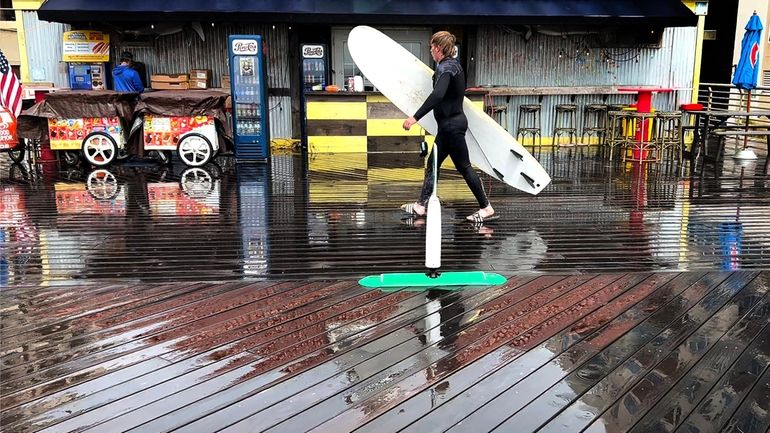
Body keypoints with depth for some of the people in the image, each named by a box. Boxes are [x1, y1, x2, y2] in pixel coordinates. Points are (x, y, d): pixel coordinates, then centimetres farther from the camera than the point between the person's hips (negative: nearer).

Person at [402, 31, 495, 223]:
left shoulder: (446, 67, -18)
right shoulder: (453, 64, 13)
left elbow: (437, 95, -35)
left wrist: (415, 117, -39)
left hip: (451, 124, -10)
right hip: (452, 122, 10)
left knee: (464, 167, -3)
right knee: (432, 164, 13)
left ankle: (486, 208, 5)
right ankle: (421, 205, 20)